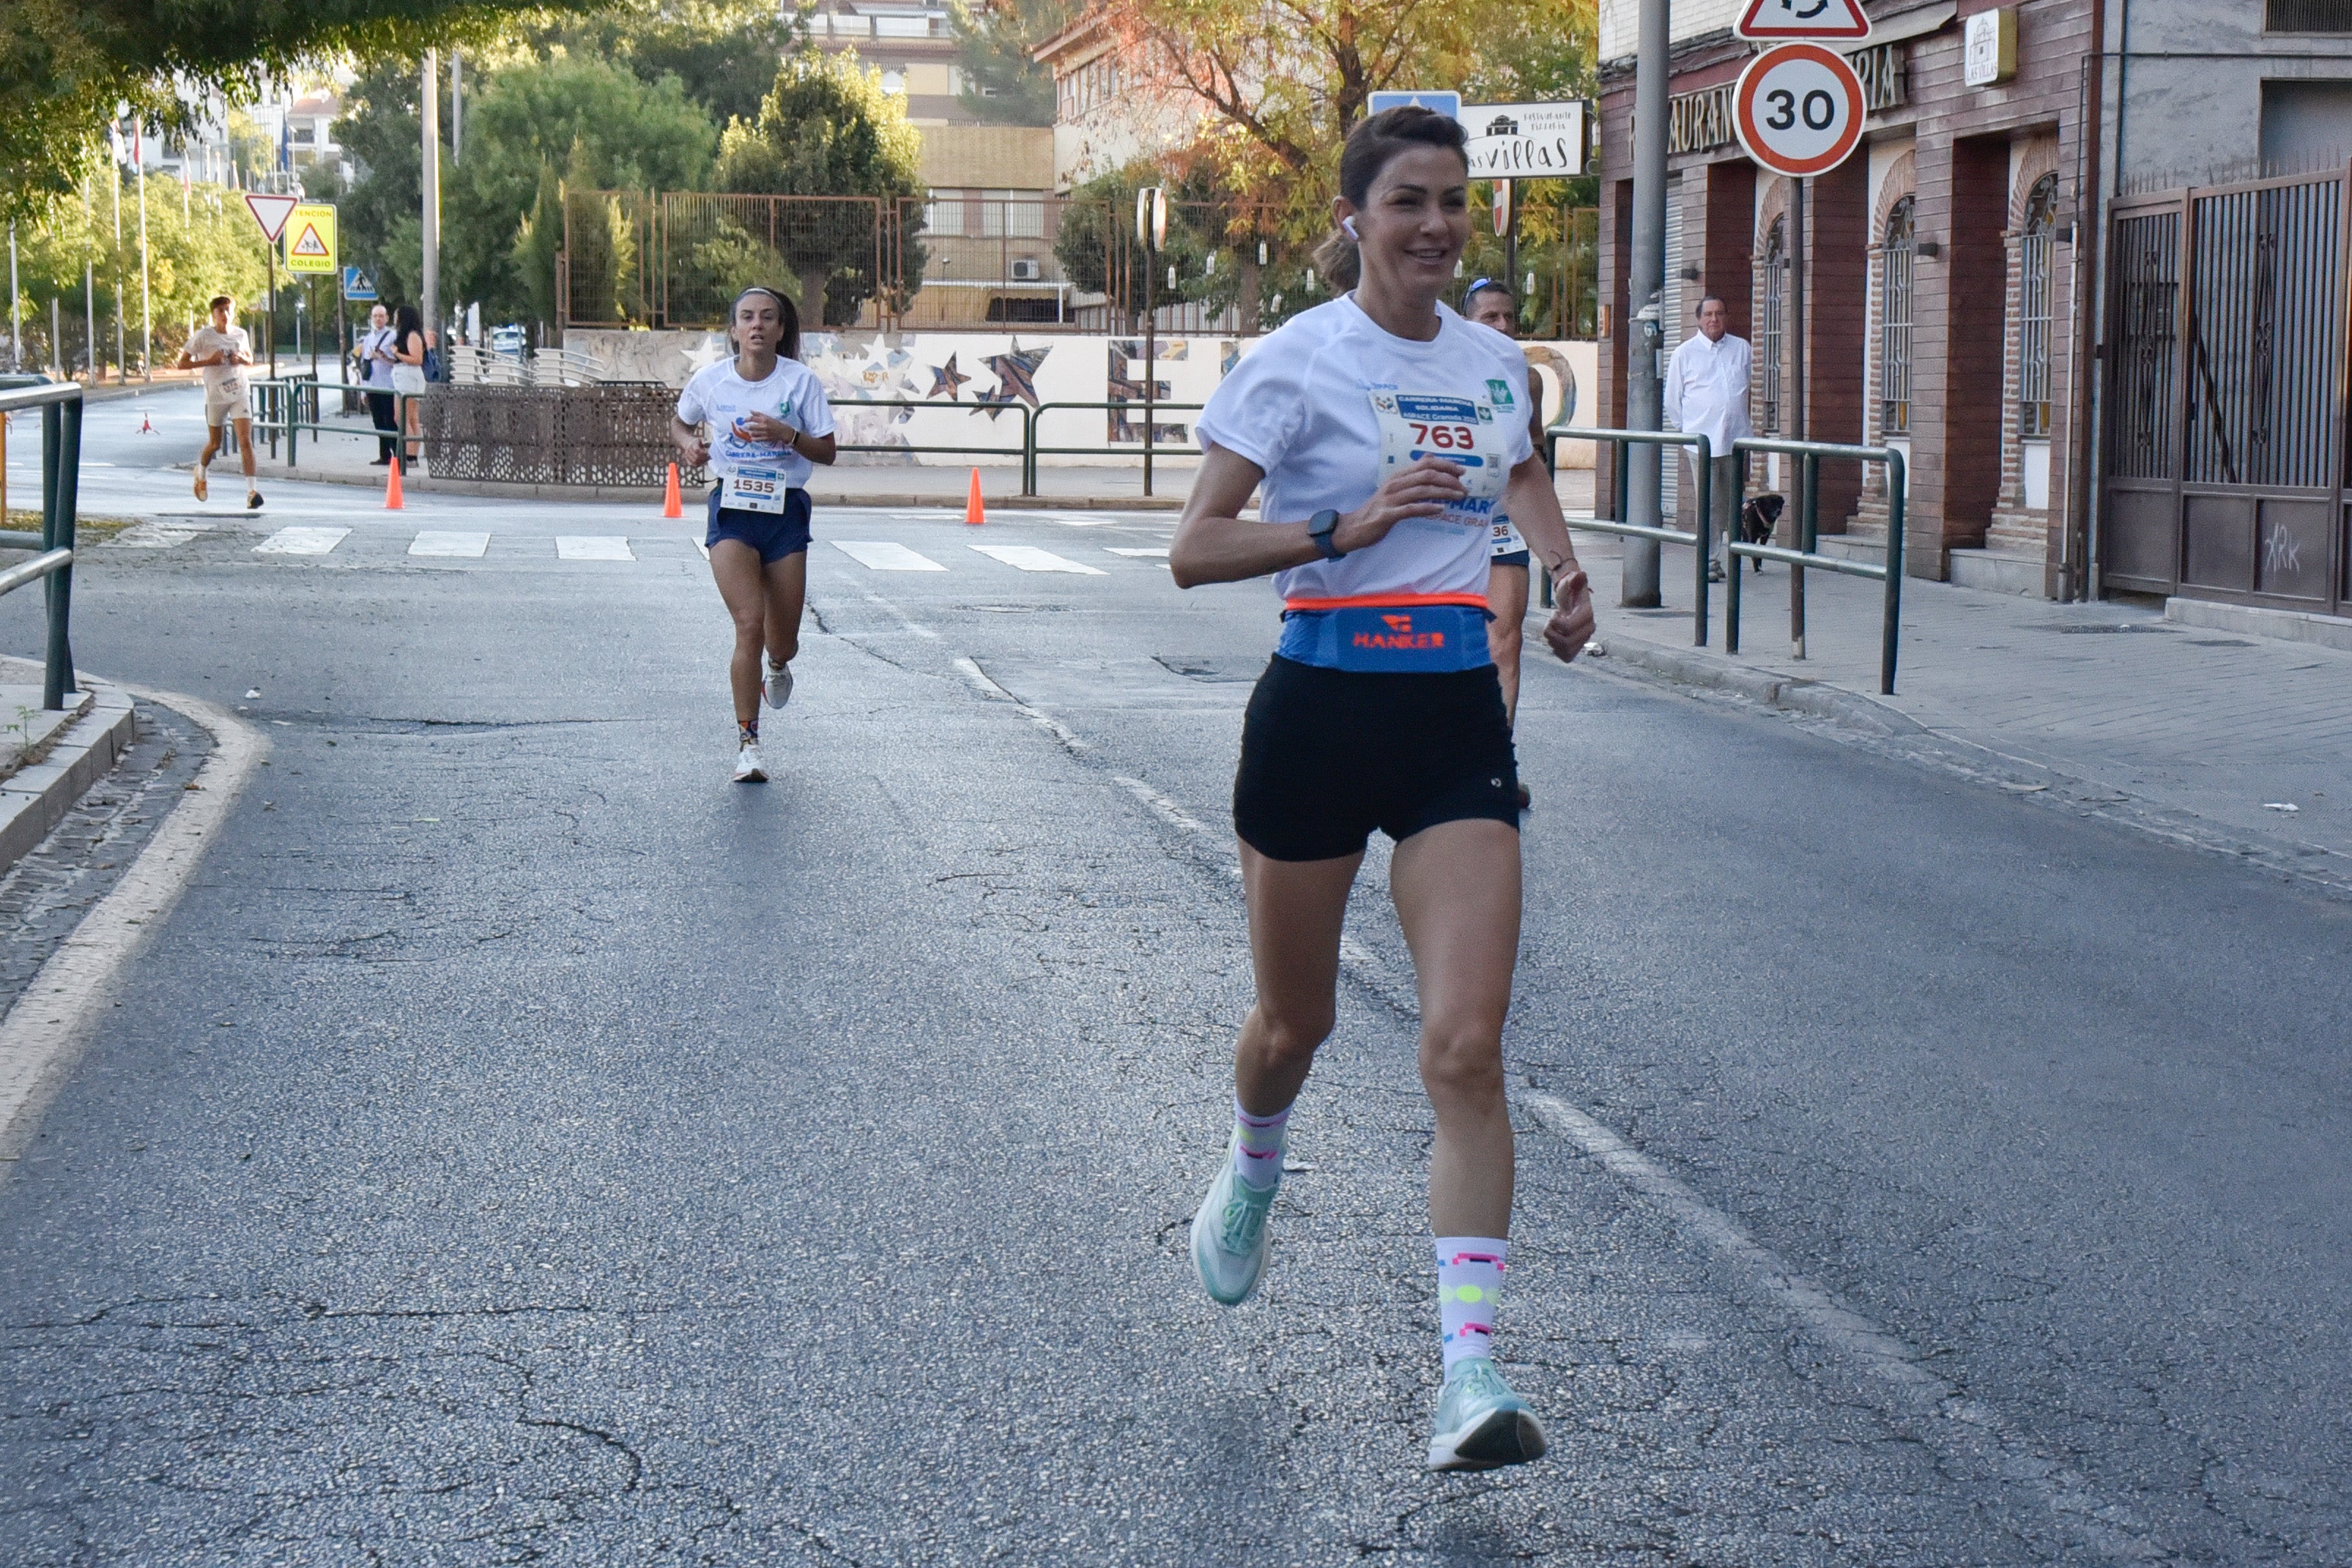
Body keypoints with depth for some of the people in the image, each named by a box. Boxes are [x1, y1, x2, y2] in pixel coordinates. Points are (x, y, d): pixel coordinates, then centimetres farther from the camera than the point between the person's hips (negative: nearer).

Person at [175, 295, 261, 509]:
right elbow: (182, 363, -5)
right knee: (215, 444, 12)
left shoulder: (241, 334, 4)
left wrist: (242, 359, -4)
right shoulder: (203, 336, -7)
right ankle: (201, 473, 44)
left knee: (245, 441, -13)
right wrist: (209, 361, -18)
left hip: (239, 395, 2)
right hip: (215, 396, -2)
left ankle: (251, 491, -17)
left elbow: (250, 360, 21)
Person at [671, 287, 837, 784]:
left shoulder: (801, 380, -3)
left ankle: (779, 668, 48)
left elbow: (827, 451, -1)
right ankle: (747, 741, -9)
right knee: (749, 624, -17)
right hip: (732, 508, -1)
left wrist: (788, 435, -19)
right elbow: (680, 422, 19)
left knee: (782, 641, 7)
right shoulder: (709, 380, -1)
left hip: (786, 509, 1)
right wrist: (688, 443, -3)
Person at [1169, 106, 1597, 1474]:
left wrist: (1565, 571, 11)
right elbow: (1194, 550, -12)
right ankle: (1253, 1174, 49)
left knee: (1466, 1043, -11)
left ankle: (1470, 1364, -13)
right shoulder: (1298, 360, -7)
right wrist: (1348, 526, -23)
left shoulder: (1495, 364, 7)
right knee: (1296, 1022, 13)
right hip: (1322, 707, -2)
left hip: (1459, 717, 2)